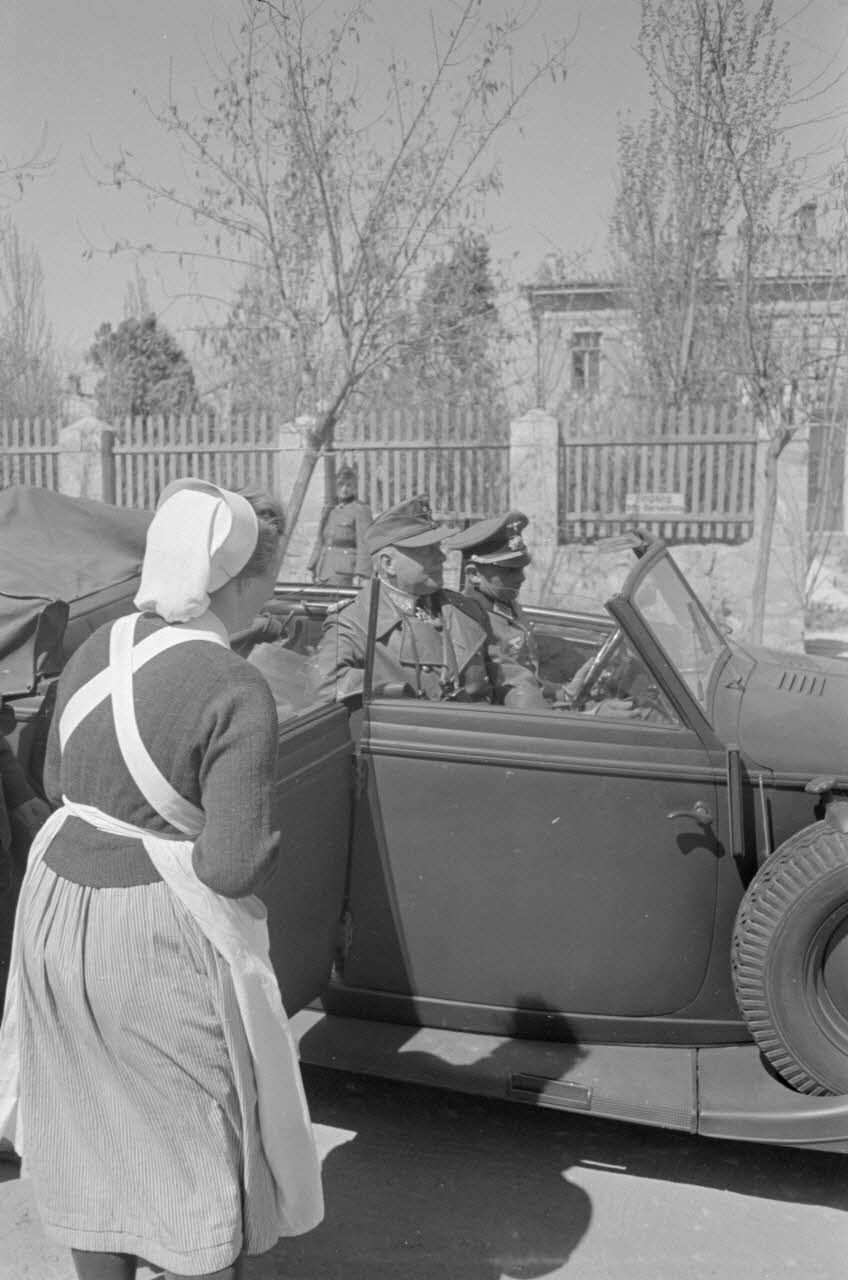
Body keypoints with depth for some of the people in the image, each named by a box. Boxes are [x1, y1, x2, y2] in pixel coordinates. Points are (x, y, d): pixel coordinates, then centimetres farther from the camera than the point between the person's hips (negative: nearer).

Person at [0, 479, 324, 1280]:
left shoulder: (94, 651, -1)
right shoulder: (236, 693, -21)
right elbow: (231, 867, -23)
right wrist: (269, 844, -3)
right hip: (161, 936, -7)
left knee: (90, 1127, 24)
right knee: (194, 1139, 15)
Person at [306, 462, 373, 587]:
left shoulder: (361, 510, -5)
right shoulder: (329, 510, 17)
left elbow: (364, 545, -11)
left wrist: (359, 575, -18)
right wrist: (313, 569, 16)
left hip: (344, 572, -7)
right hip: (325, 571, 7)